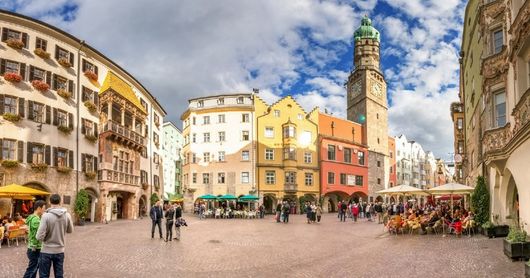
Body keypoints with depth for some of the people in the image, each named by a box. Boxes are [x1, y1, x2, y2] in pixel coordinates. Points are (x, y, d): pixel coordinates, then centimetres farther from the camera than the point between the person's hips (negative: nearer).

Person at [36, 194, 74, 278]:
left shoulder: (46, 216, -18)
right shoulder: (67, 215, -7)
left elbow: (40, 237, -19)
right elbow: (70, 230, 9)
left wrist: (39, 236, 3)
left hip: (46, 251, -3)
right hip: (60, 251, 3)